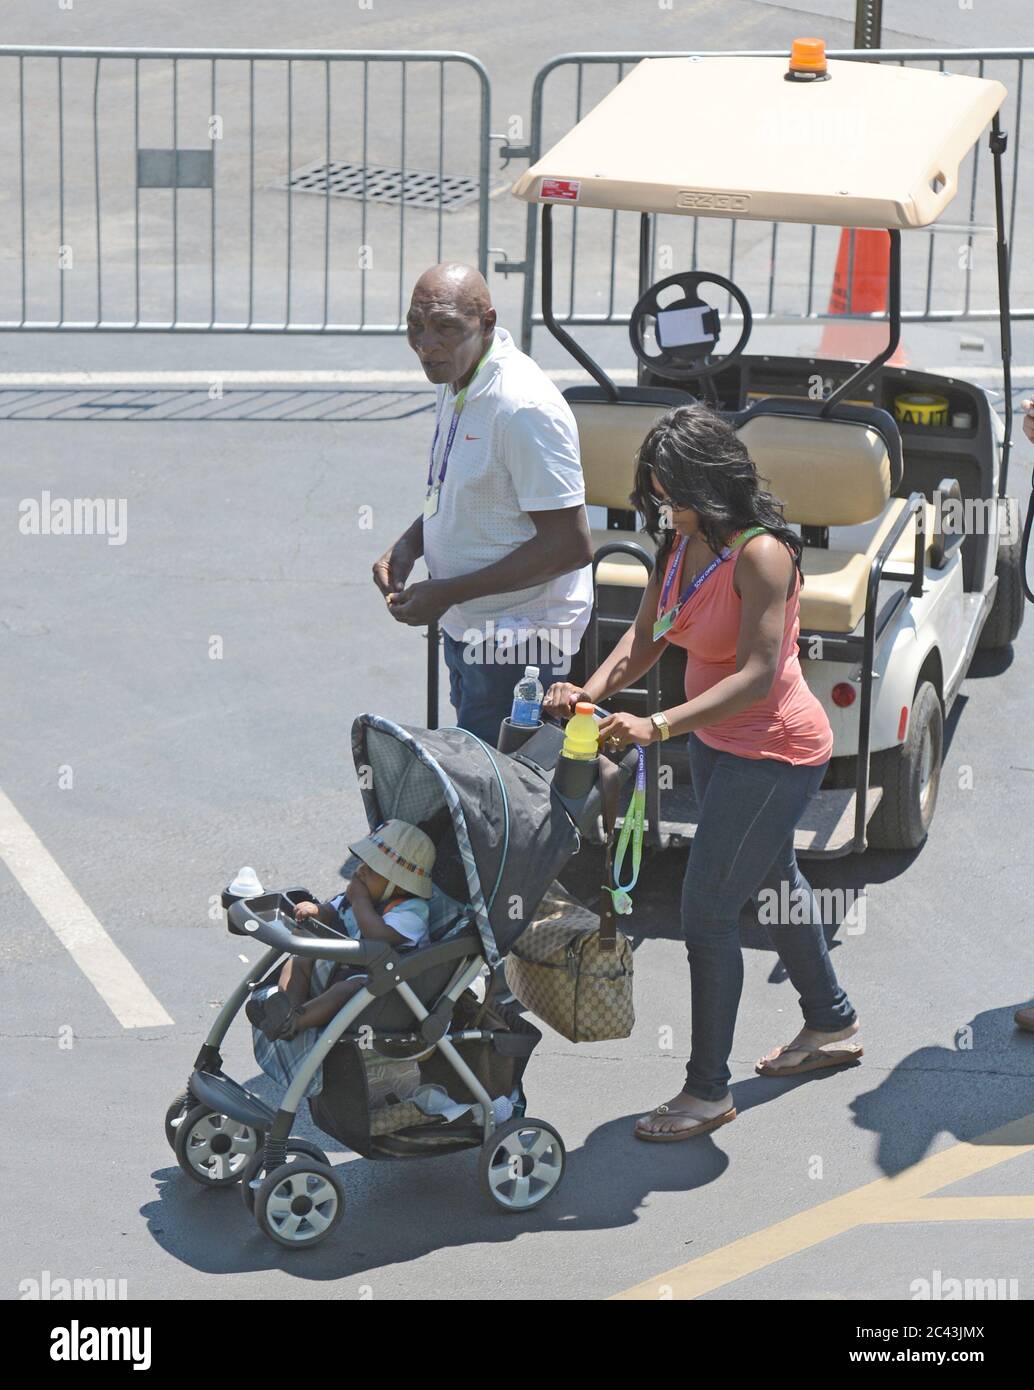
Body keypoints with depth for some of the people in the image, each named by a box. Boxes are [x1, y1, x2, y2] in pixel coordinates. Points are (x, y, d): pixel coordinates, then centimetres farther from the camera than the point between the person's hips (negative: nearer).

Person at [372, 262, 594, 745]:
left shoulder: (523, 407, -25)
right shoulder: (457, 383, 6)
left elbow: (571, 545, -25)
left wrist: (448, 593, -22)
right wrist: (408, 546, 3)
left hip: (515, 643, -10)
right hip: (466, 630, 10)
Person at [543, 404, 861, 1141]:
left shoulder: (760, 554, -26)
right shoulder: (681, 543, 1)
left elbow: (758, 674, -31)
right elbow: (645, 637, 0)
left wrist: (659, 726, -39)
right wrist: (591, 691, -19)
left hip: (774, 754, -10)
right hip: (718, 743, 10)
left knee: (707, 912, -7)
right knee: (774, 880, 25)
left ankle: (708, 1091, 5)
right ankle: (831, 1025, 46)